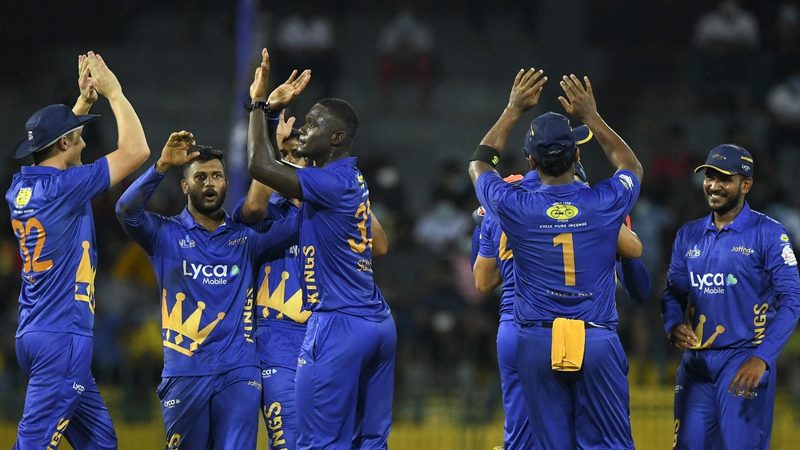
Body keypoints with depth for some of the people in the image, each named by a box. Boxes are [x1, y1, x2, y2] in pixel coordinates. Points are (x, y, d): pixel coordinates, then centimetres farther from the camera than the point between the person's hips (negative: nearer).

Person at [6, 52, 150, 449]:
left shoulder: (20, 187, 10)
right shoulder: (64, 187, -14)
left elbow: (58, 138, 32)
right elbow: (136, 150, -11)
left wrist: (84, 99, 25)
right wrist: (113, 92, -1)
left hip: (33, 334, 9)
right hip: (62, 339, -9)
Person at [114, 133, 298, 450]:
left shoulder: (246, 237, 11)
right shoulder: (166, 234, 4)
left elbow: (296, 224, -2)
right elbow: (127, 211, -14)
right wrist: (162, 166, -26)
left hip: (239, 372, 1)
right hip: (184, 373, -1)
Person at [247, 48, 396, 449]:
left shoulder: (334, 184, -13)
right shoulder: (349, 179, 15)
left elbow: (259, 166, -18)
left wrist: (260, 103, -7)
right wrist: (272, 109, 27)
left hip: (338, 326, -10)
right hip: (378, 325, 10)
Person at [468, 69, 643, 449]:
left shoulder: (514, 207, -4)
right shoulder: (605, 203, -3)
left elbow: (479, 165, 19)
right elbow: (632, 168, 22)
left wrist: (513, 110, 21)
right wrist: (591, 117, 22)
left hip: (538, 343, 0)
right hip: (598, 342, 0)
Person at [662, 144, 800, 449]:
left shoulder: (767, 234, -5)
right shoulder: (689, 235, 13)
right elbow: (673, 293, 16)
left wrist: (762, 358, -20)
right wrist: (674, 326, -8)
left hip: (744, 361, -5)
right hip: (695, 363, 5)